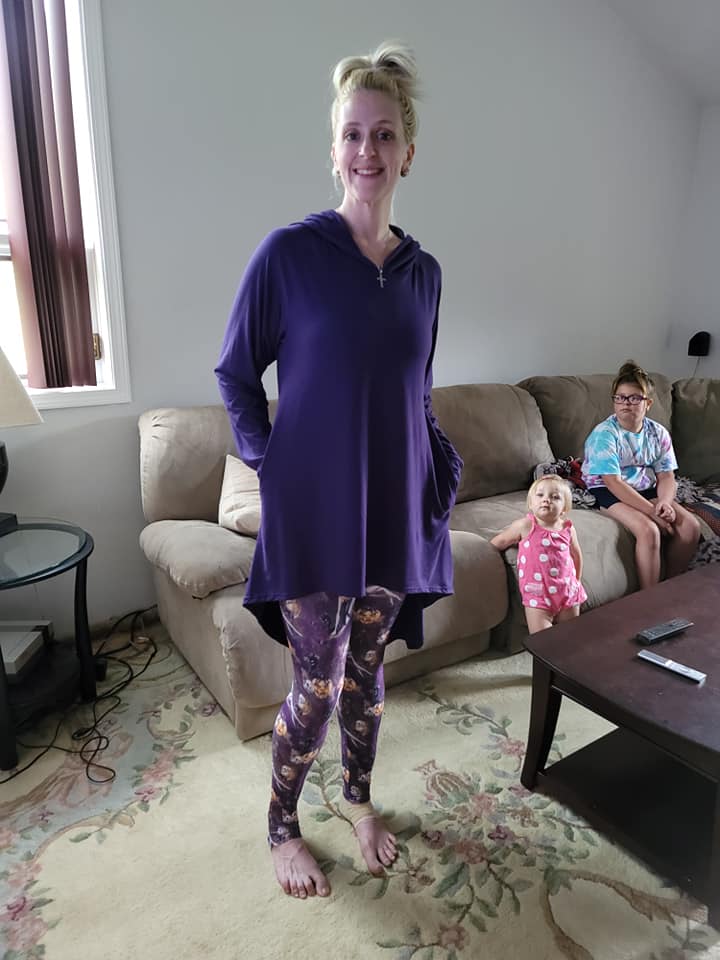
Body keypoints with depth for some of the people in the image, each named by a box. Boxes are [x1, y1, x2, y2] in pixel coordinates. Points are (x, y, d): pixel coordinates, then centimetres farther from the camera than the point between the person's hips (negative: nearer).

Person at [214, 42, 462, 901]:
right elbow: (235, 372, 0)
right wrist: (265, 457, -9)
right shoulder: (288, 252, -7)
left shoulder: (422, 271, 7)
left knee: (366, 670, 18)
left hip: (393, 509, 4)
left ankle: (359, 799, 45)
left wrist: (445, 467, 5)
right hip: (312, 512, -4)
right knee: (316, 686, 6)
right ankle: (281, 824, 36)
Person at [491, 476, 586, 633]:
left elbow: (576, 555, 16)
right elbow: (499, 541, 1)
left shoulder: (568, 528, -1)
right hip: (537, 594, -3)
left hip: (567, 591, 4)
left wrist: (576, 581, 22)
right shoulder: (525, 526, -11)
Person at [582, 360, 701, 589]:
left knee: (691, 526, -11)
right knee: (648, 530, -29)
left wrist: (664, 502, -21)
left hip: (646, 490, 7)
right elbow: (614, 483, -22)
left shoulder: (658, 433, 2)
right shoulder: (605, 433, -16)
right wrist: (653, 512, -24)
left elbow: (666, 477, 2)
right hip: (608, 493, -6)